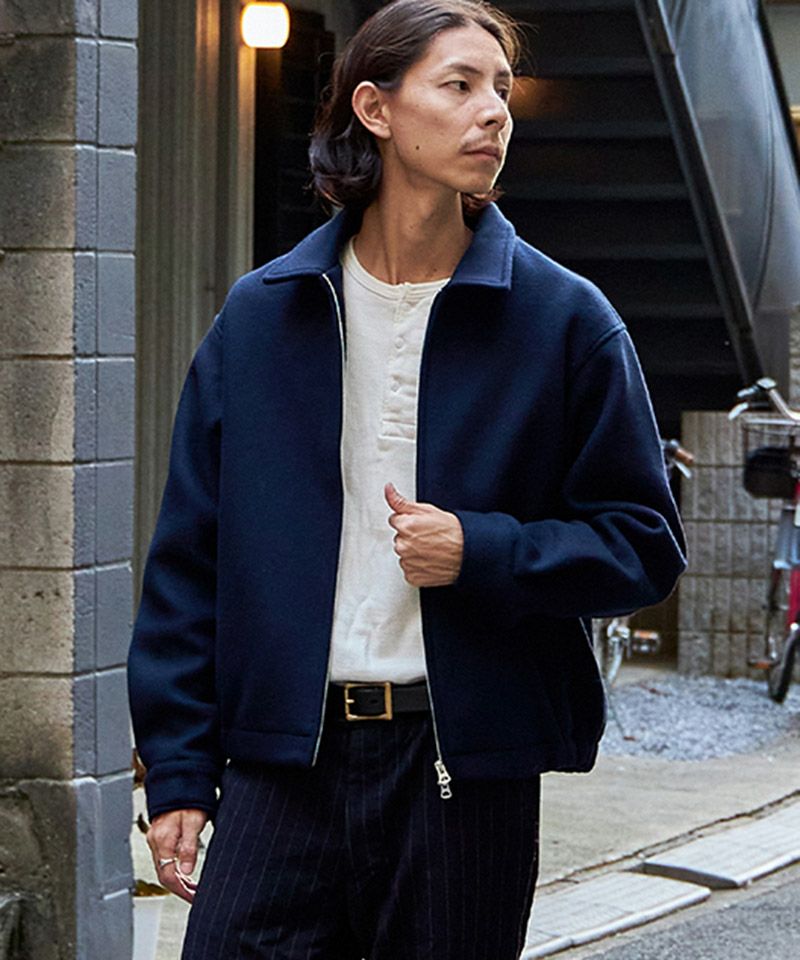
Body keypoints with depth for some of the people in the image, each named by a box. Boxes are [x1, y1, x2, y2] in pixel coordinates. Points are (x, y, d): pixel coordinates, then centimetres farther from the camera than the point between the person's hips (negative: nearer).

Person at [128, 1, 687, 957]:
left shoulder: (564, 320, 2)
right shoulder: (261, 316, 8)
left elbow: (645, 543, 4)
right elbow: (188, 556, 10)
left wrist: (483, 553, -13)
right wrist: (177, 771, 4)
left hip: (467, 766, -1)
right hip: (282, 761, 1)